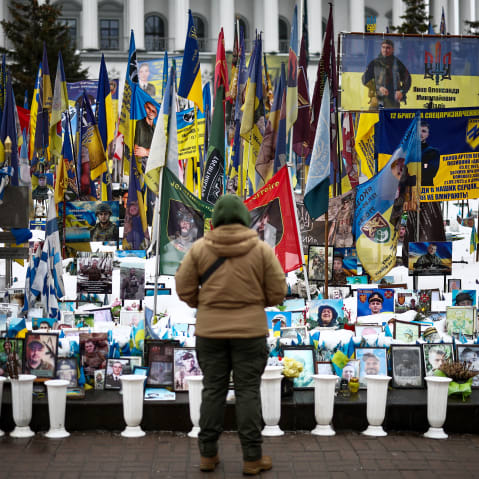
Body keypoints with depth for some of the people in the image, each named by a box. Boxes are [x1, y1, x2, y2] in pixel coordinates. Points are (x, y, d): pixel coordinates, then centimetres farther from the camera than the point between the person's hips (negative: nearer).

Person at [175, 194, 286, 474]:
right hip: (250, 330, -1)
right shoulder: (262, 249, -5)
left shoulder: (199, 248, -3)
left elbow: (185, 289, 0)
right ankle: (252, 457, 8)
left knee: (213, 390, 11)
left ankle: (208, 454, 16)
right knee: (248, 391, 5)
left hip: (209, 330, 1)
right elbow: (278, 292, -3)